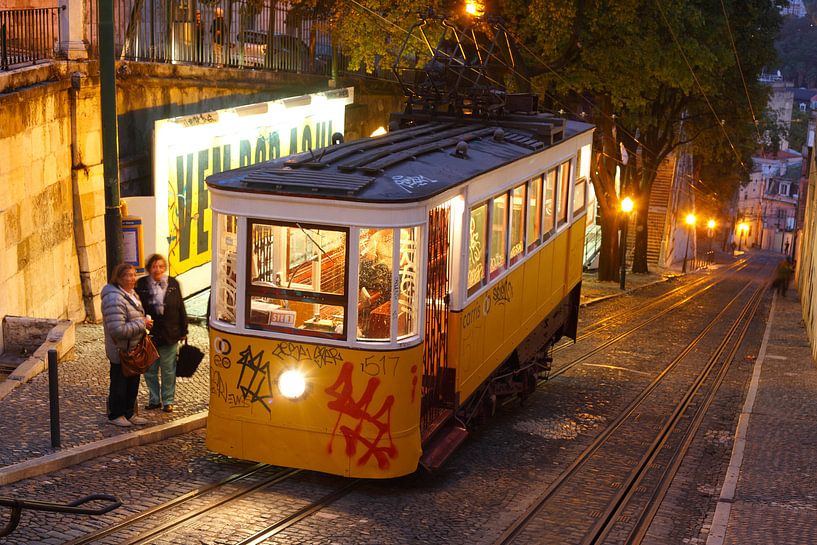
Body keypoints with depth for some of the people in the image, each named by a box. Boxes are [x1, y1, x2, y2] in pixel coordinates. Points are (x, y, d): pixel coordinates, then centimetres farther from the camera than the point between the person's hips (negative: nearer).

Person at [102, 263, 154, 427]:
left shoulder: (131, 294, 8)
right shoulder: (114, 299, -25)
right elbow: (118, 330, -30)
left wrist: (146, 319, 4)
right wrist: (142, 324, -23)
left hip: (134, 350, 9)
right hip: (121, 351, -9)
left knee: (133, 382, 18)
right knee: (119, 383, 6)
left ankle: (129, 413, 31)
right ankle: (115, 415, 22)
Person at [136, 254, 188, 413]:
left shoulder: (173, 284, -1)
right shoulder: (141, 285, -5)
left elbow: (181, 308, 4)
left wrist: (183, 331, 3)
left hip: (169, 335, 0)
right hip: (148, 335, 0)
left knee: (168, 370, 9)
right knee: (150, 370, 11)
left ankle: (168, 400, 21)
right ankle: (154, 399, 26)